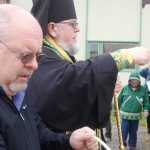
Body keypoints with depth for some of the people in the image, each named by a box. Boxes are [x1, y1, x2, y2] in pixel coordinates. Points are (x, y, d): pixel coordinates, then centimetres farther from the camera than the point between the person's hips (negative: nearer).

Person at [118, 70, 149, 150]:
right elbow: (120, 99, 5)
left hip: (136, 115, 1)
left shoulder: (143, 89, -3)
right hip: (125, 114, -1)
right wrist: (118, 109, 10)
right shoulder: (125, 88, -4)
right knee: (124, 131, -3)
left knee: (133, 132, 13)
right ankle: (123, 142, 18)